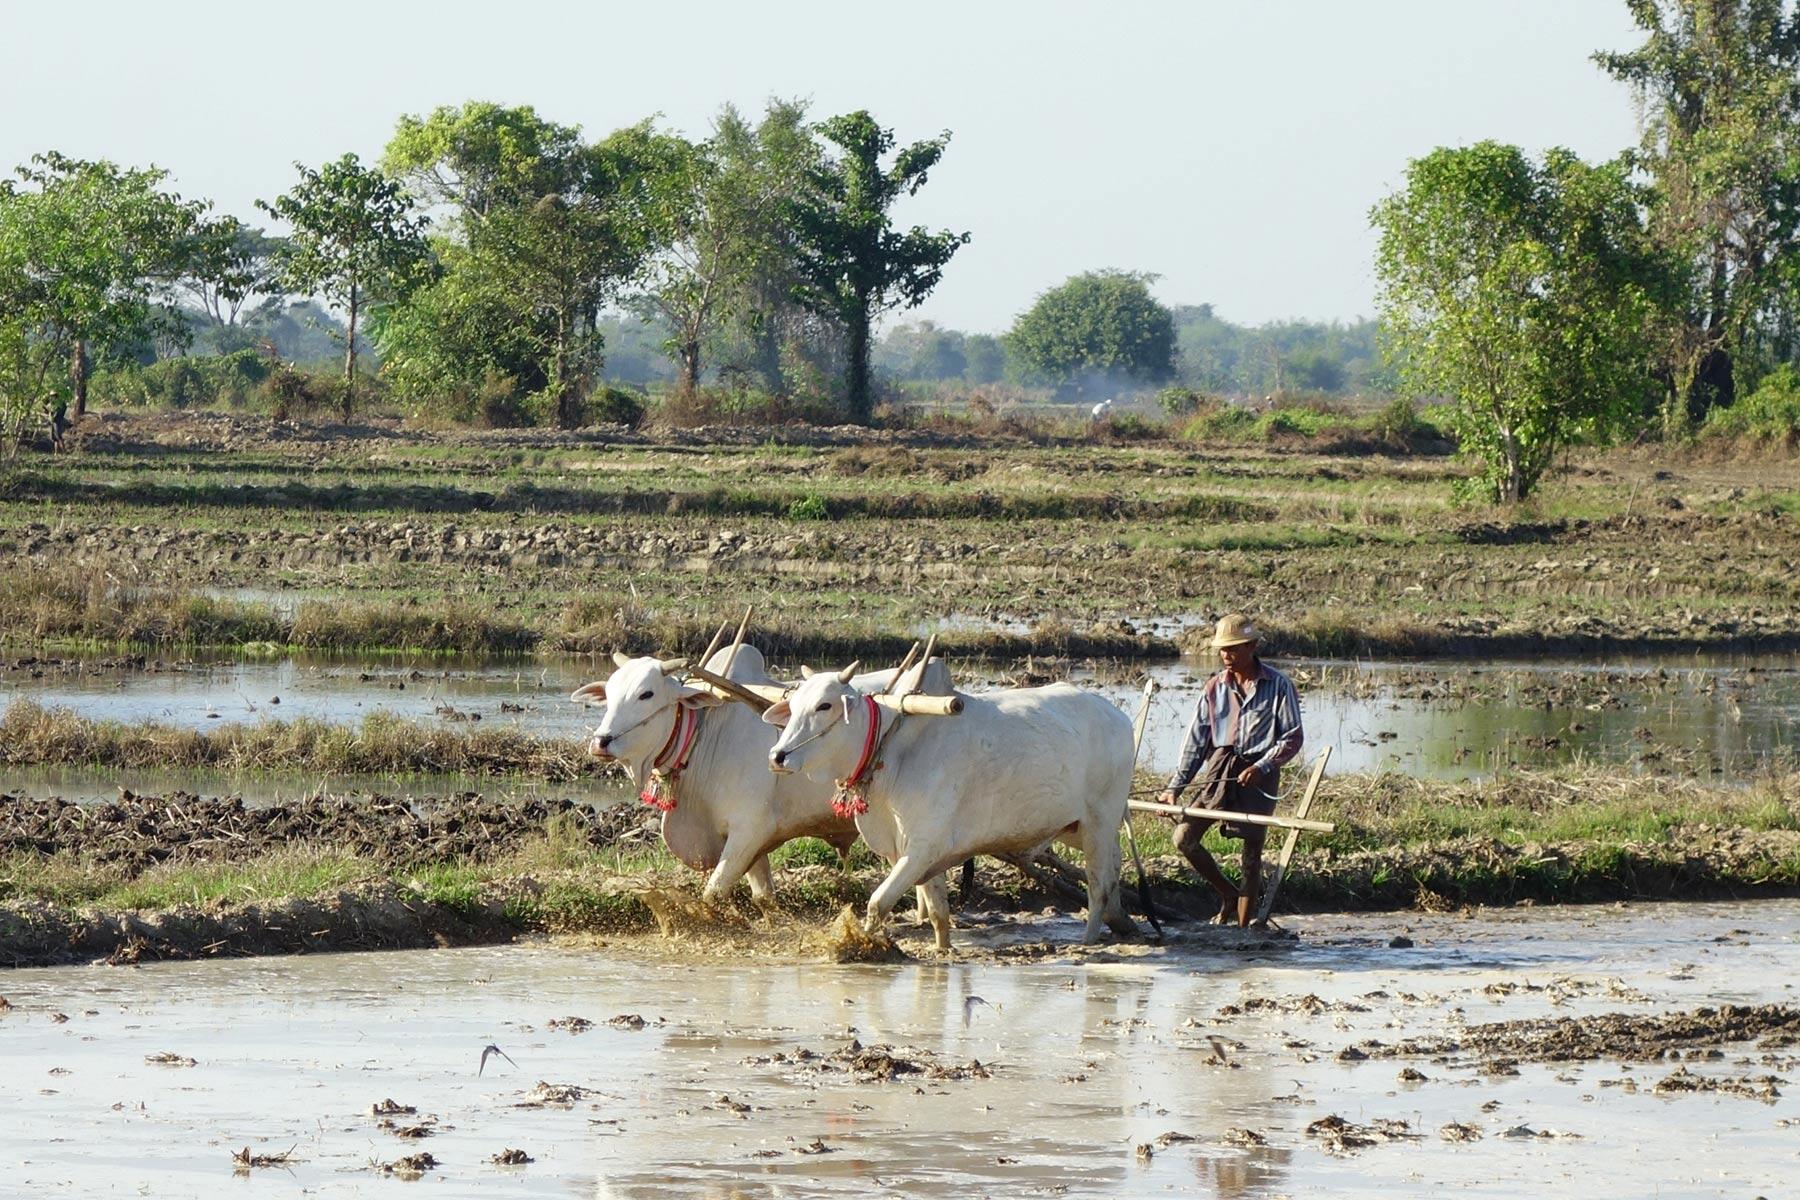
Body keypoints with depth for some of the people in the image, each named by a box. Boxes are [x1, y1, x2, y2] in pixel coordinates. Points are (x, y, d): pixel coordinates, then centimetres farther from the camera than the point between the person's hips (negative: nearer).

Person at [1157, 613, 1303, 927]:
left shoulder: (1277, 685, -3)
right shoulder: (1215, 687, 7)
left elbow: (1293, 737, -3)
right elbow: (1196, 739, 9)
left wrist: (1262, 767, -16)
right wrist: (1175, 786, 4)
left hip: (1258, 774, -4)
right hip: (1219, 768, 4)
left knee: (1251, 852, -2)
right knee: (1184, 837, -6)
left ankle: (1243, 925, 5)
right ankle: (1228, 895, 13)